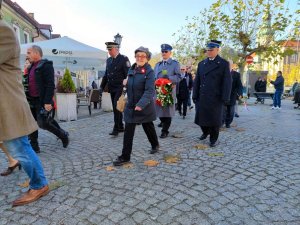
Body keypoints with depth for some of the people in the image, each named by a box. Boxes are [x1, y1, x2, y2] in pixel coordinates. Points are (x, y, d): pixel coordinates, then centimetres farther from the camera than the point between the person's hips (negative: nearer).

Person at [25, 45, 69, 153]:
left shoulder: (46, 65, -12)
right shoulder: (31, 67, 15)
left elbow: (50, 85, -20)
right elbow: (28, 84, 20)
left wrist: (47, 102, -25)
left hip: (42, 101, -9)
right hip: (32, 101, 9)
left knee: (44, 123, -6)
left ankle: (63, 135, 16)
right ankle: (34, 146, 22)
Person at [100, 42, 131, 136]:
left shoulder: (124, 59, -6)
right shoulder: (109, 60, 14)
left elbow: (128, 74, -11)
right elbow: (106, 74, 19)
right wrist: (102, 86, 13)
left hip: (120, 88, -7)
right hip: (112, 89, 7)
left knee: (117, 107, -13)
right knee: (116, 108, 11)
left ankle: (116, 128, -5)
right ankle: (121, 127, 22)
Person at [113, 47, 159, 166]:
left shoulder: (149, 72, -14)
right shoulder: (131, 70, 6)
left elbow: (149, 91, -25)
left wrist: (141, 104, -36)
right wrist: (126, 82, 2)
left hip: (145, 106, -5)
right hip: (131, 106, 5)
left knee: (148, 127, 14)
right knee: (128, 131, 4)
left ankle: (155, 145, 40)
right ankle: (125, 156, 18)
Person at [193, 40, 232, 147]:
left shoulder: (224, 64, 0)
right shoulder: (201, 64, 12)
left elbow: (227, 82, -5)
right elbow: (197, 81, 9)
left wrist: (225, 99, -11)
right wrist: (195, 96, 3)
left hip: (215, 98, -4)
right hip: (202, 98, 4)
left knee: (214, 119, 5)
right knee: (201, 118, 9)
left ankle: (213, 139, 23)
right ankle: (205, 132, 37)